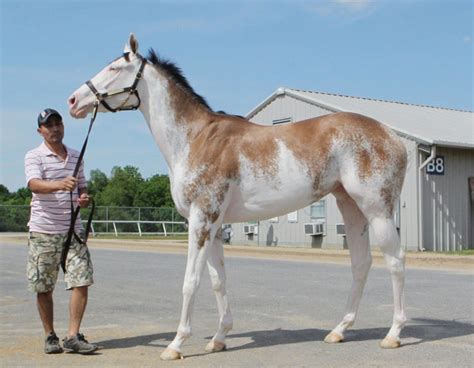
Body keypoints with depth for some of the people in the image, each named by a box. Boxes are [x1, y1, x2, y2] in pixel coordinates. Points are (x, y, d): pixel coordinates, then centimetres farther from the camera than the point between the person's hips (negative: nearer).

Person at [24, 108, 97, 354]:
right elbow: (34, 184, -22)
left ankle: (73, 336, 0)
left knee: (81, 282, -6)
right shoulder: (34, 156, -3)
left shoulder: (76, 157, 12)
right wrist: (59, 185, -42)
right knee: (43, 288, 4)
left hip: (73, 230, 3)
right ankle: (50, 336, 19)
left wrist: (84, 198, -3)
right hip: (43, 232, -3)